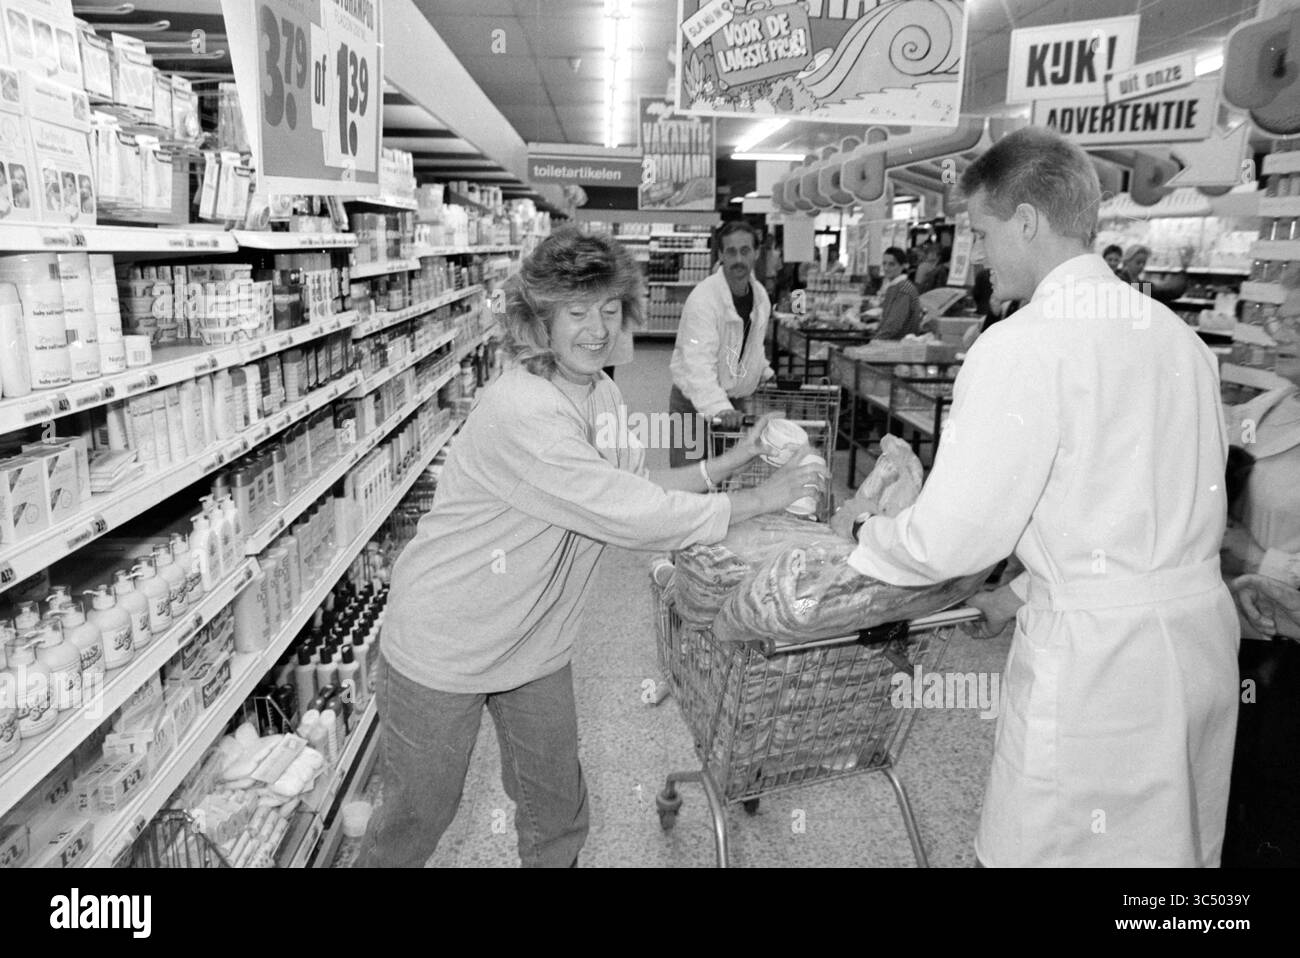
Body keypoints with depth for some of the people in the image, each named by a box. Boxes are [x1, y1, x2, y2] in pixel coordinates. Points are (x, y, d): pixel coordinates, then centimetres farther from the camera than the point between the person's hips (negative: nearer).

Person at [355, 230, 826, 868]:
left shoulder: (601, 392, -2)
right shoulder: (521, 413, -31)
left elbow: (637, 488, 5)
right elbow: (637, 518, -30)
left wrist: (731, 461, -4)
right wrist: (760, 500, -20)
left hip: (538, 646, 7)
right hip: (445, 649, -7)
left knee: (557, 808, 19)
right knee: (420, 817, 15)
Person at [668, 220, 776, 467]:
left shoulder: (760, 295, 3)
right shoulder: (703, 298, -23)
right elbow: (698, 364, -33)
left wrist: (766, 374, 17)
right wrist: (719, 408, -44)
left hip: (735, 400, 7)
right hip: (694, 401, -7)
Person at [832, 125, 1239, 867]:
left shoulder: (1023, 347, -17)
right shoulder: (1178, 334, 7)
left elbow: (951, 538, -17)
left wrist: (866, 529, 3)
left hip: (1095, 654, -8)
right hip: (1203, 632, 8)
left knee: (1047, 848, 9)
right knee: (1173, 843, 22)